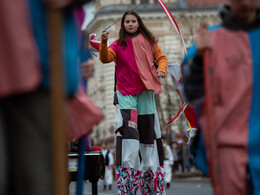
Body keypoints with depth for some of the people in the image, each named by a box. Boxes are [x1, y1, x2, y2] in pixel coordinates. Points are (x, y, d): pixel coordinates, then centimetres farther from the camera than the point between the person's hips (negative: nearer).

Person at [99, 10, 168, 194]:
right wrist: (104, 42, -30)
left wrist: (161, 70, -6)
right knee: (129, 131, -16)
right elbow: (105, 58, -13)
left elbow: (161, 57, 14)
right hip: (126, 94, -2)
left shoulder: (149, 41, 7)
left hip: (145, 92, 2)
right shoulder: (118, 45, 2)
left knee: (148, 131, 7)